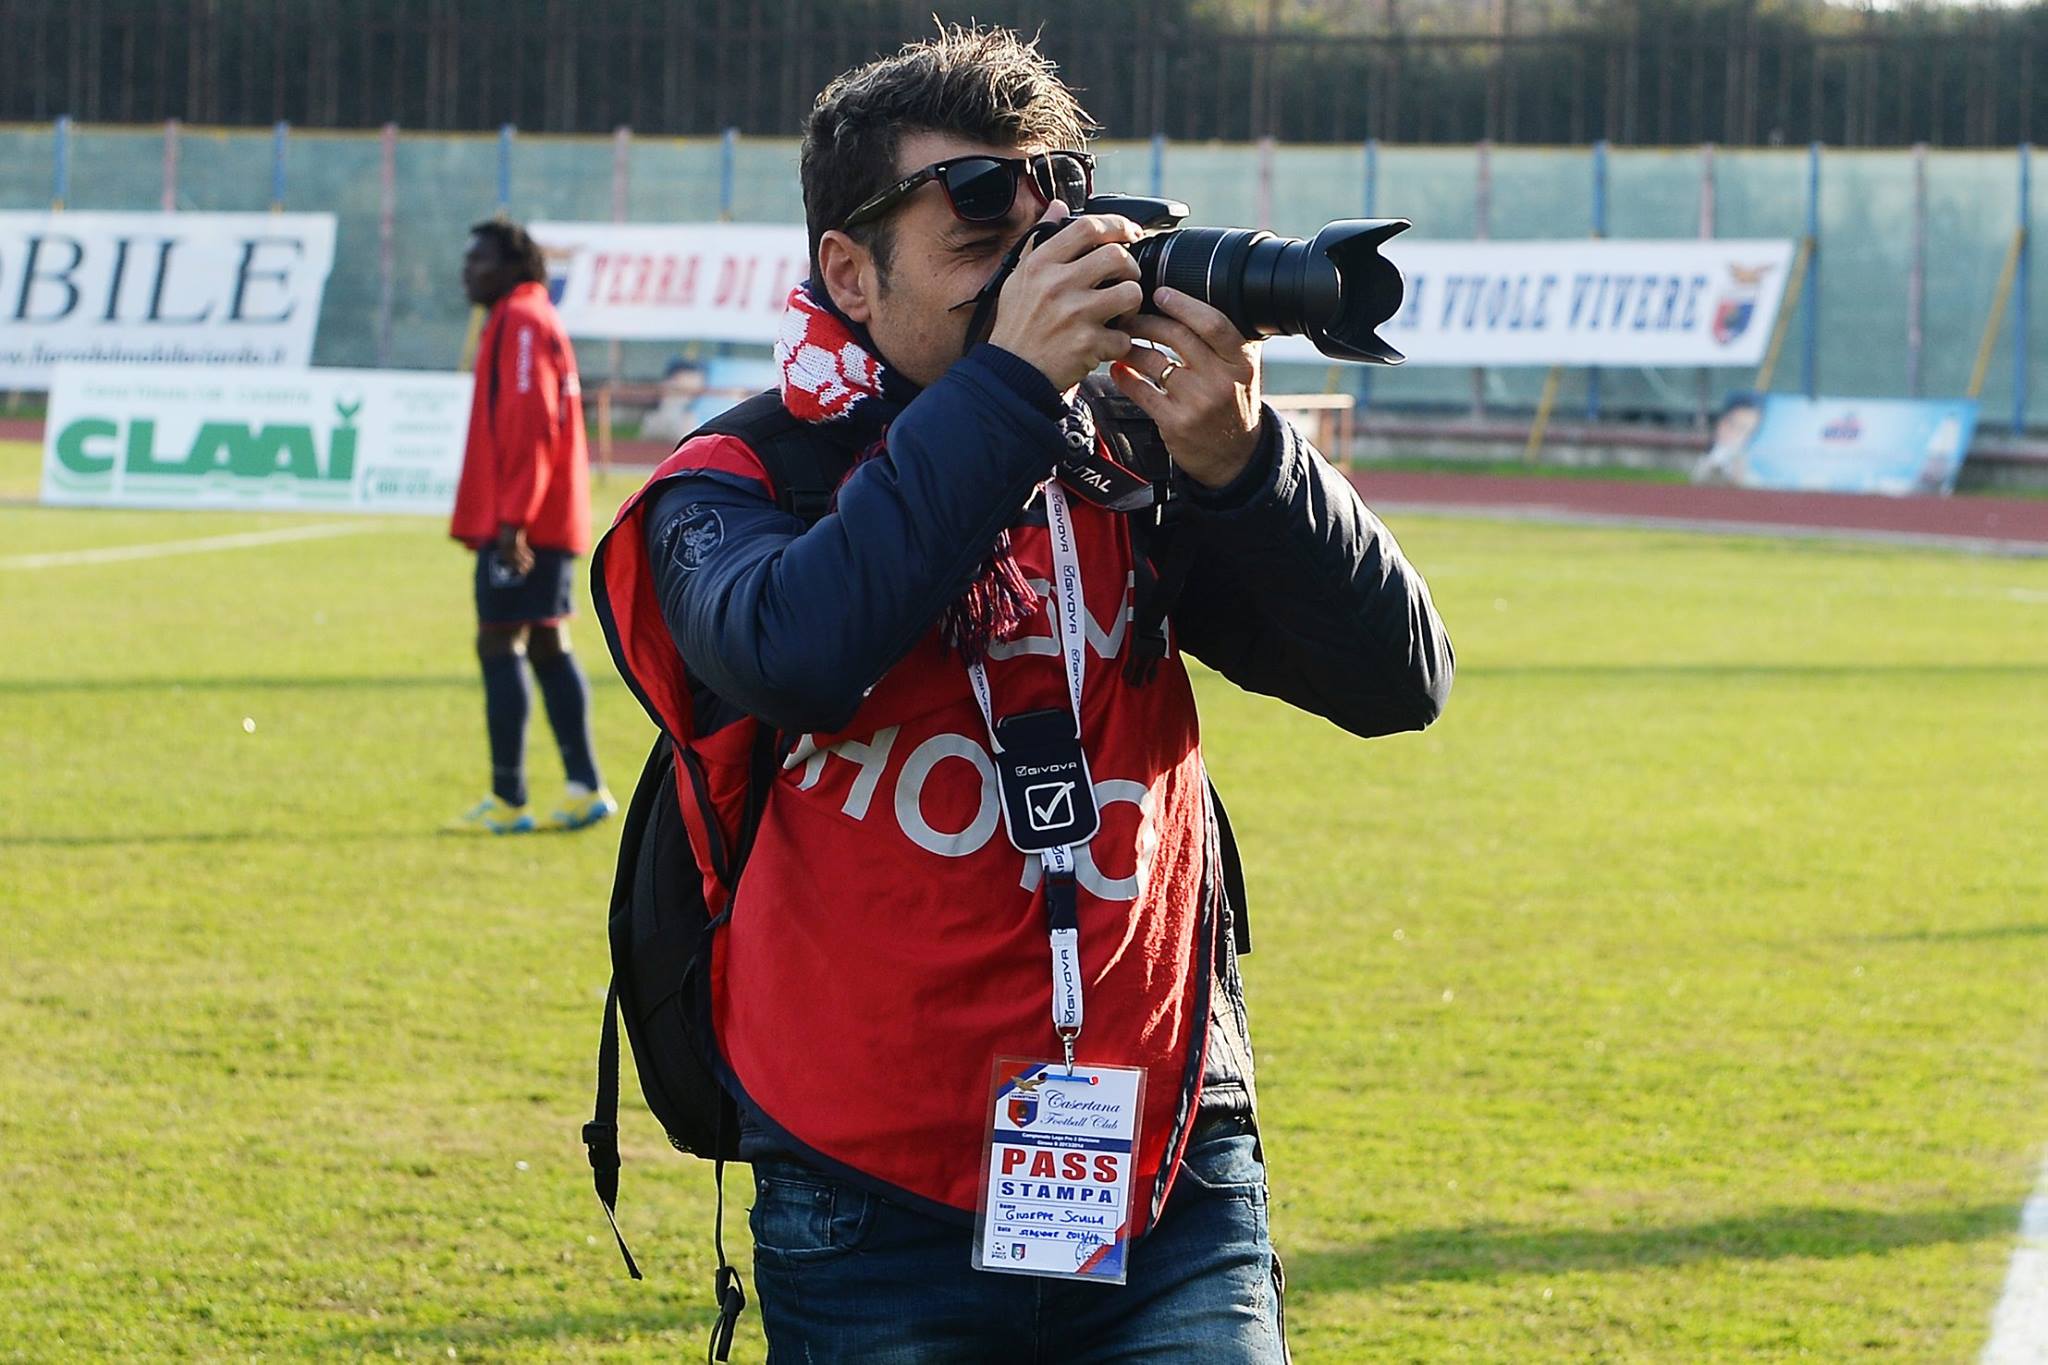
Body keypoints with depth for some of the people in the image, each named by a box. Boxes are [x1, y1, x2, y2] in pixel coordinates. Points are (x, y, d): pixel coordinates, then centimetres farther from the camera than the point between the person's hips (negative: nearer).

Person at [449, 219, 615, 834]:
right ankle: (584, 788, 12)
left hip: (520, 524, -10)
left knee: (500, 645, -8)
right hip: (554, 522, 10)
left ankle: (507, 801, -8)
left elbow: (529, 426, -20)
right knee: (547, 646, 11)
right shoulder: (529, 321, 19)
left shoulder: (521, 323, -12)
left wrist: (512, 519, -24)